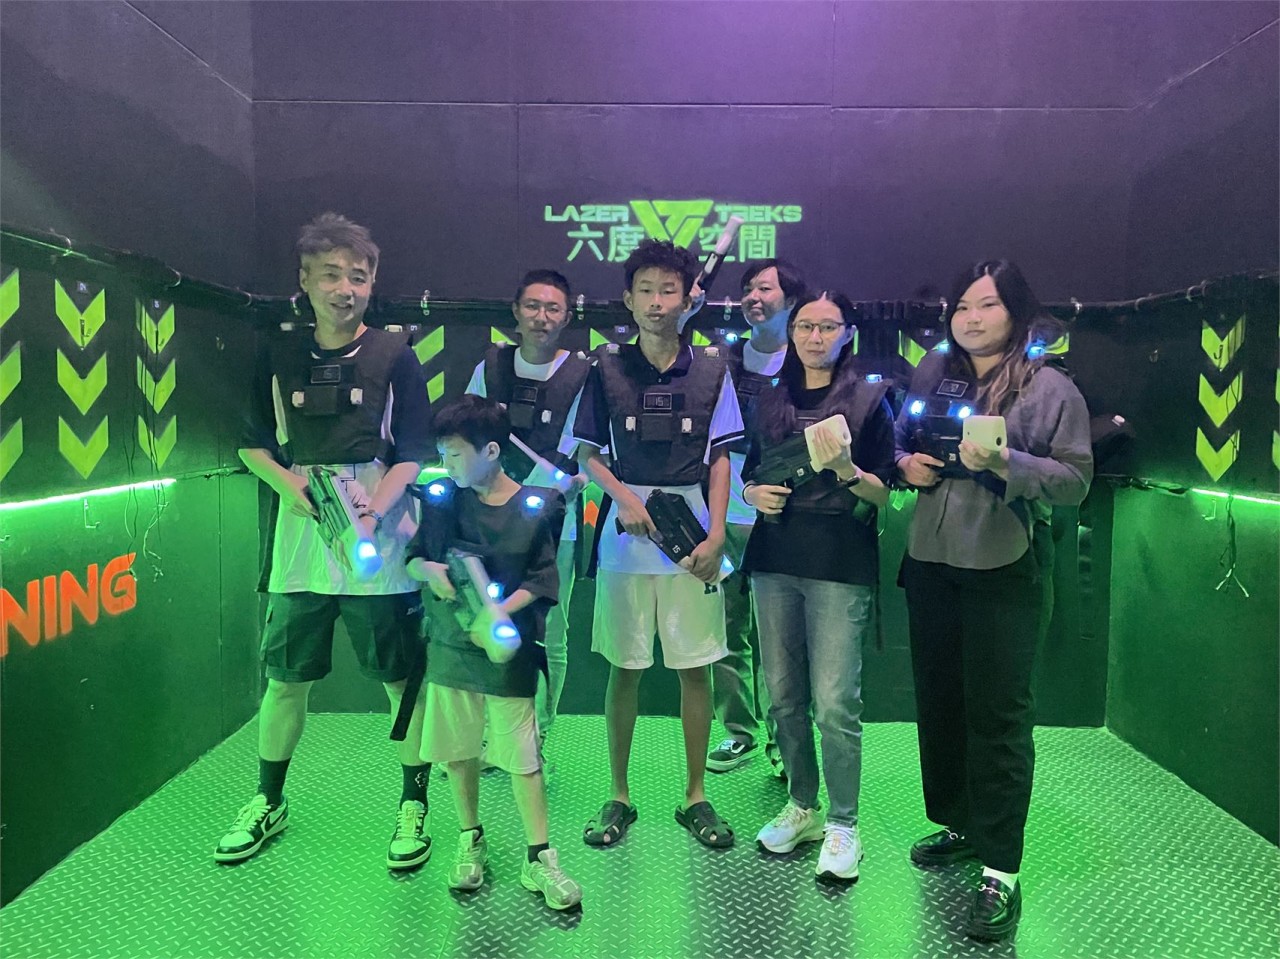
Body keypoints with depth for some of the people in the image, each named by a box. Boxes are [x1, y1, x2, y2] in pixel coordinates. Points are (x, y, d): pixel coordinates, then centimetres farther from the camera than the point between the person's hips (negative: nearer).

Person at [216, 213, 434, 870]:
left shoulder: (394, 358, 0)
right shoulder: (281, 359, 8)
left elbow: (412, 456, -3)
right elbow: (253, 444, 15)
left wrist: (370, 514, -18)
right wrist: (289, 481, -6)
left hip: (380, 544, -3)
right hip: (299, 542, 3)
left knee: (403, 678, 2)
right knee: (285, 677, 13)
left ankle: (414, 805, 19)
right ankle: (268, 803, 32)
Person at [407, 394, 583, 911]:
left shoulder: (535, 506, -7)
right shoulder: (440, 499, 1)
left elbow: (540, 579, -5)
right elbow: (412, 558, 8)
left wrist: (501, 611, -19)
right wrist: (430, 570, -15)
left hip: (509, 650, -3)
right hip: (449, 644, 3)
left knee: (522, 755, 0)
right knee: (458, 749, 12)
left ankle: (539, 858, 12)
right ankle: (471, 840, 32)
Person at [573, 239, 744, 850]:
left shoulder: (711, 369, 4)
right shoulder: (606, 367, 3)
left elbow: (720, 458, 5)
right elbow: (587, 453, 5)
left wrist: (716, 533, -6)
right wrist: (623, 496, -13)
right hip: (626, 536, 0)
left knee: (695, 667, 7)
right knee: (625, 667, 8)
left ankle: (695, 796, 23)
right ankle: (619, 796, 23)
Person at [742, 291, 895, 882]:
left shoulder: (869, 399, 2)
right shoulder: (772, 401, 14)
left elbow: (882, 495, 0)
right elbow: (749, 475, 20)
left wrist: (846, 469, -18)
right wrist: (754, 493, -1)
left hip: (841, 566, -4)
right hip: (775, 561, 4)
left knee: (834, 703, -7)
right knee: (784, 696, 9)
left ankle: (843, 824, 11)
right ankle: (802, 807, 26)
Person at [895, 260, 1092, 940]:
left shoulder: (1049, 387, -4)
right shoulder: (933, 375, 10)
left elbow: (1075, 479, -8)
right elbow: (901, 444, 19)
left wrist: (1005, 464, -23)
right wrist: (907, 466, -3)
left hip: (1002, 571, -5)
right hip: (930, 564, 5)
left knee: (997, 714, -2)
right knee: (938, 699, 14)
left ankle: (1000, 870, 9)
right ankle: (956, 822, 33)